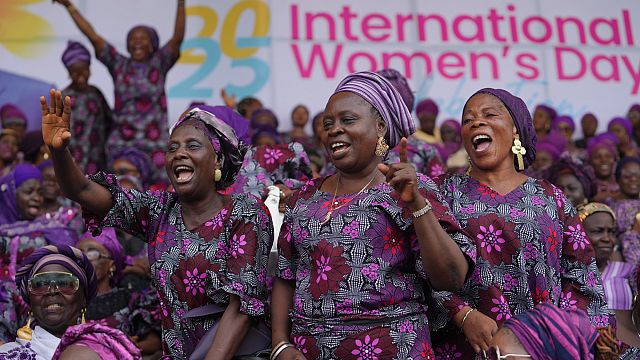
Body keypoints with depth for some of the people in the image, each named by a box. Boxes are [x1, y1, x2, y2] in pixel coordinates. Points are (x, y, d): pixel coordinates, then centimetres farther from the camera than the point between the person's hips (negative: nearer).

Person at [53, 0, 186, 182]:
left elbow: (177, 38, -7)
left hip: (156, 144, -1)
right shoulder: (119, 64, 9)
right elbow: (93, 36, 7)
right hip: (121, 143, 1)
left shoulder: (159, 63, 5)